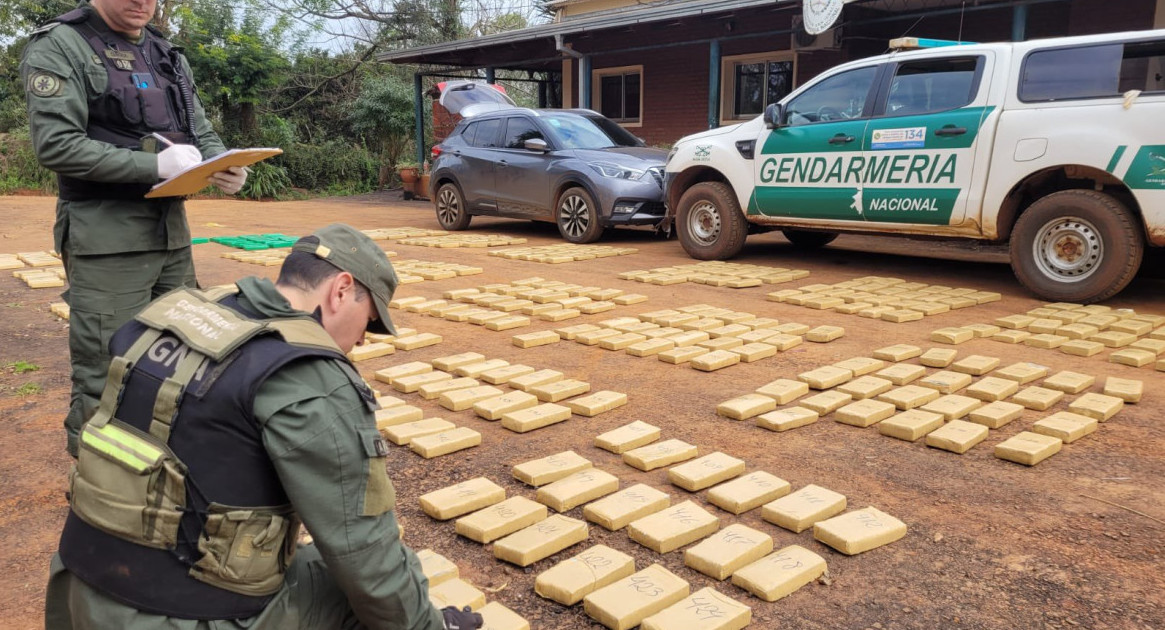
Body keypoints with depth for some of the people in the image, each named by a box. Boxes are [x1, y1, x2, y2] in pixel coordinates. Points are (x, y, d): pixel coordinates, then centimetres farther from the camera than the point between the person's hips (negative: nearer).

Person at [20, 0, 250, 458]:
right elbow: (55, 145, -15)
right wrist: (154, 166, -22)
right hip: (107, 241, -7)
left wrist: (225, 167, -6)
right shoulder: (60, 46, -5)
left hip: (171, 232, 7)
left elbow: (203, 135, 16)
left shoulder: (168, 56, 15)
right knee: (105, 382, -2)